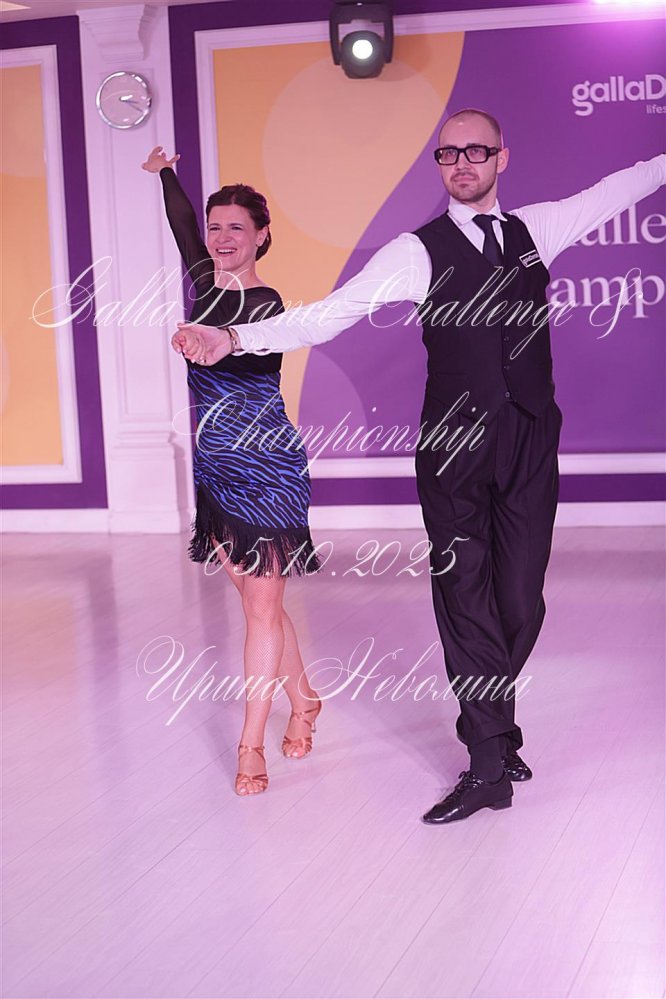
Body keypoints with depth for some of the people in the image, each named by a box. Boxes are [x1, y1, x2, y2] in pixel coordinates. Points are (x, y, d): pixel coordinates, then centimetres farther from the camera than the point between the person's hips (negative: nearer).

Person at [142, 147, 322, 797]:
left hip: (266, 468, -7)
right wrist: (166, 174, 42)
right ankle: (303, 701, 28)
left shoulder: (265, 303, -13)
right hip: (216, 467, 7)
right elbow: (183, 228, 28)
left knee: (262, 601, -4)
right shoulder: (206, 285, 9)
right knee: (253, 594, 12)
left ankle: (252, 745, -2)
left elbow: (250, 350, -35)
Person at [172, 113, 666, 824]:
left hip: (530, 442, 3)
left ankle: (491, 723, 25)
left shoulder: (534, 230, 13)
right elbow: (330, 314, -8)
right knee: (465, 595, -5)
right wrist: (237, 337, -19)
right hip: (455, 444, -3)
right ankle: (490, 761, 0)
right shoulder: (417, 252, 0)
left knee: (521, 599, 4)